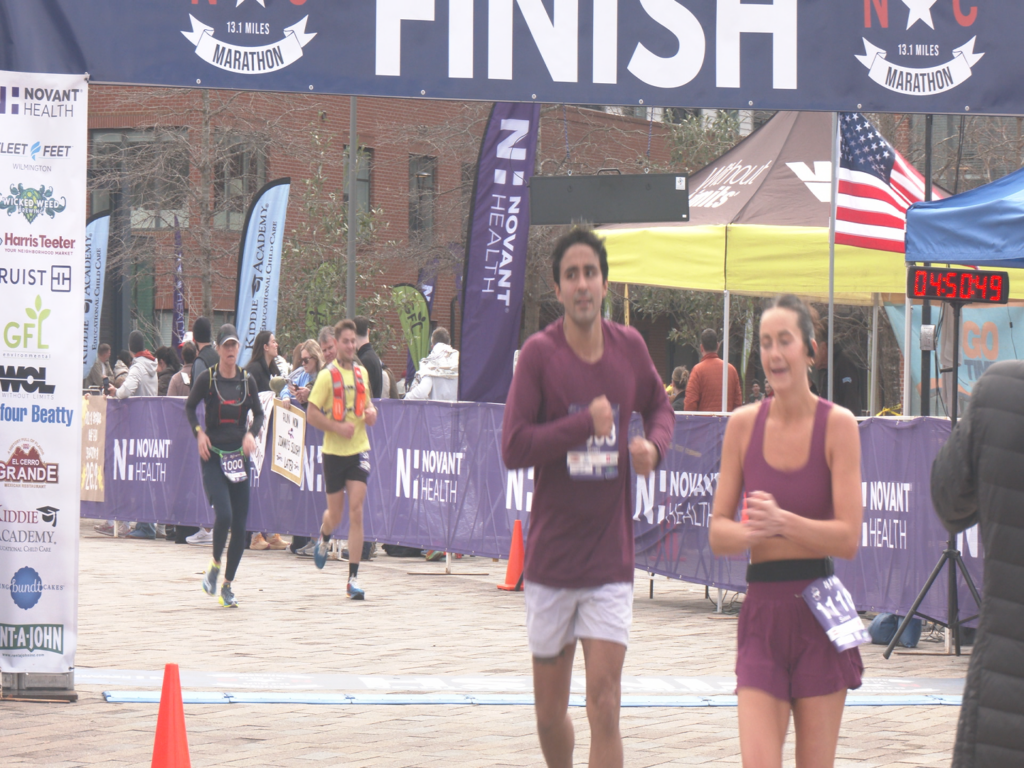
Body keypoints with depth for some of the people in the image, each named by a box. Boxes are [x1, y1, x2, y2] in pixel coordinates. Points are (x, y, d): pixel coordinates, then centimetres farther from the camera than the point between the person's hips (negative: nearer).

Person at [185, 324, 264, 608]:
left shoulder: (246, 380, 5)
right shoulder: (207, 378, -3)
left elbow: (259, 412, 14)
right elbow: (189, 407, 9)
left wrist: (252, 433, -4)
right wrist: (198, 432, -6)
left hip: (239, 455, 3)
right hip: (213, 456, -3)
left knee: (240, 525, 0)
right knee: (224, 515, -20)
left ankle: (228, 585, 13)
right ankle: (215, 566, 7)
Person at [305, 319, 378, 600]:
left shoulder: (362, 373, 7)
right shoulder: (327, 376, -8)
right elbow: (311, 414, -9)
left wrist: (371, 411, 2)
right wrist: (338, 427, -20)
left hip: (359, 450, 3)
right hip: (334, 452, -3)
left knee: (356, 512, -8)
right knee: (335, 514, 8)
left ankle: (353, 577, -7)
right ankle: (323, 538, 47)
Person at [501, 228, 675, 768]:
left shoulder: (629, 347, 2)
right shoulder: (539, 353, -7)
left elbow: (659, 407, 21)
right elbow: (513, 448, -13)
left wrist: (653, 444, 0)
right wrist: (586, 424, -20)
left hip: (611, 559, 1)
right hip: (550, 558, -1)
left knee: (603, 702, -11)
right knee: (550, 711, 10)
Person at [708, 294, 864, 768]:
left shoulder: (838, 425, -3)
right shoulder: (743, 425, 5)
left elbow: (848, 538, -8)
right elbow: (717, 533, 5)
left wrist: (783, 523, -23)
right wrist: (752, 532, -17)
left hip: (820, 610, -2)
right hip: (761, 610, 2)